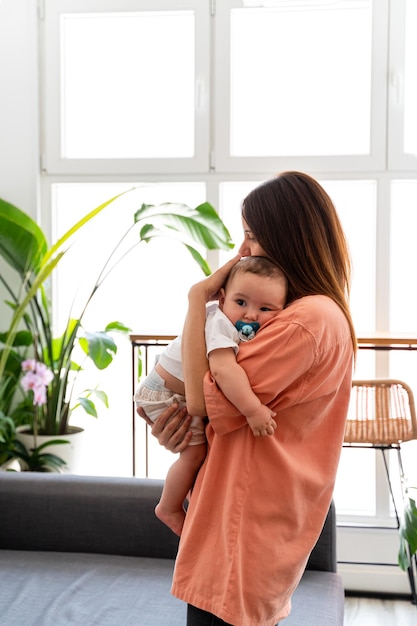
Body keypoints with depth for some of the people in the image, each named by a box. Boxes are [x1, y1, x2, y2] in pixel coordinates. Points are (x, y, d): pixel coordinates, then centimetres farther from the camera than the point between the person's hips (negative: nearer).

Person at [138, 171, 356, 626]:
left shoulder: (309, 320, -21)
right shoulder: (324, 312, 11)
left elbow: (204, 401, -20)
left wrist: (198, 299, -13)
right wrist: (180, 425, -3)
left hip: (246, 526, -9)